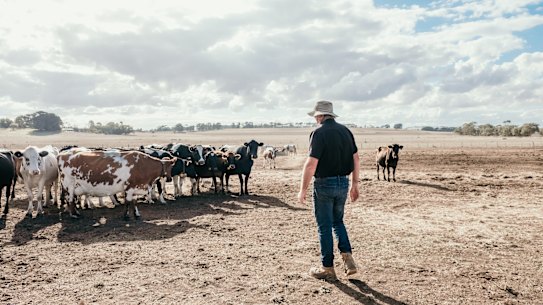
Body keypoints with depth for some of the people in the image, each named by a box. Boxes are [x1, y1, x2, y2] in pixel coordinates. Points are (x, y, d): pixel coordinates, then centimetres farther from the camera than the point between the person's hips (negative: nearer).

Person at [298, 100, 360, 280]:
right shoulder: (345, 131, 6)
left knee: (325, 226, 6)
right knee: (338, 221, 23)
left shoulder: (319, 132, -13)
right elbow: (356, 160, 9)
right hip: (343, 183, 6)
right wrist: (354, 184, 17)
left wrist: (303, 190, -11)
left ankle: (327, 269, 15)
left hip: (324, 184, -6)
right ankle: (348, 257, 11)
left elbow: (311, 164, -19)